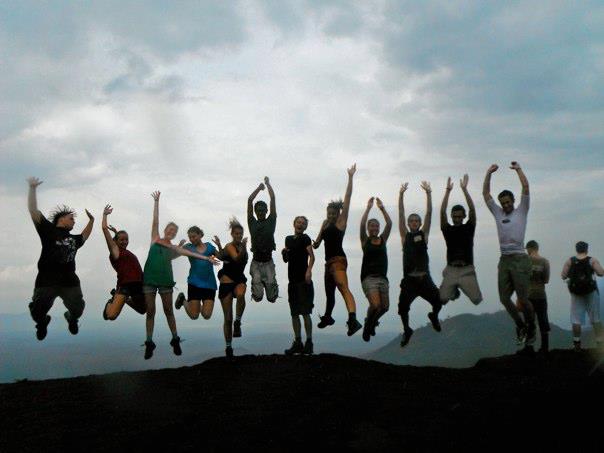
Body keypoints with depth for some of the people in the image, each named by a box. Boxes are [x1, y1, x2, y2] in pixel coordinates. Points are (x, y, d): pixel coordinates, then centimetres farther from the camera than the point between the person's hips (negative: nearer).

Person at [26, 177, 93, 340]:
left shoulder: (73, 239, 22)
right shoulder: (48, 230, 5)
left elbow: (84, 236, 45)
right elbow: (33, 210, -2)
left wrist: (91, 220, 40)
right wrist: (32, 188, -6)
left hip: (70, 282, 5)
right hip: (46, 282, -5)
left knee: (77, 309, 5)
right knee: (37, 312, -6)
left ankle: (72, 318, 42)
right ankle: (42, 322, 31)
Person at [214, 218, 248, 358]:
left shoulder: (242, 245, 6)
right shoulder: (229, 246, -13)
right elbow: (237, 258, -31)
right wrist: (243, 248, -49)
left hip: (240, 279, 4)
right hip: (227, 281, -4)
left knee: (240, 294, -36)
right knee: (228, 319, 1)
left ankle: (238, 322, -20)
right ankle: (228, 346, 15)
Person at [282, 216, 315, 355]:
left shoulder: (305, 238, -2)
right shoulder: (288, 239, 17)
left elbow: (311, 255, -17)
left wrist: (309, 269, -34)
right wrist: (284, 253, 2)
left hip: (304, 280, -7)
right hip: (292, 280, 7)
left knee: (305, 312, -9)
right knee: (294, 313, 9)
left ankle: (309, 342, -5)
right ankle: (298, 342, 15)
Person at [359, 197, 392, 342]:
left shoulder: (383, 239, 12)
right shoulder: (365, 240, 4)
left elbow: (389, 224, -1)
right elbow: (362, 224, -12)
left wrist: (382, 208, -7)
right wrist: (368, 208, -12)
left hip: (382, 277, 4)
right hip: (369, 277, -4)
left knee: (385, 306, 2)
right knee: (375, 305, -21)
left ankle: (372, 321, 32)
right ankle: (368, 325, 7)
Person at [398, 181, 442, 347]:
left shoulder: (424, 234, 10)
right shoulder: (405, 235, 8)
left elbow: (429, 213, 3)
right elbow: (401, 214, 2)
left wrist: (428, 193, -3)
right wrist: (401, 194, -5)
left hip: (424, 278, 0)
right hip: (409, 279, 0)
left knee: (438, 300, -12)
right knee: (403, 306, -7)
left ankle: (434, 316, 24)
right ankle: (406, 330, 21)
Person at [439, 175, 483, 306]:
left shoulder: (469, 228, 7)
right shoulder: (447, 229, 8)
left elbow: (472, 210, -7)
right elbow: (442, 212, -5)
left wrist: (464, 189, -14)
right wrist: (448, 191, -11)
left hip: (467, 270, -1)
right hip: (451, 270, 1)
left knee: (476, 299, -15)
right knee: (442, 299, -16)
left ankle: (463, 287, 21)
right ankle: (454, 290, 21)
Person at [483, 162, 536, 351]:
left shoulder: (521, 211, 6)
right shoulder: (498, 213, 16)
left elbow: (526, 188, -3)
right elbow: (485, 194, 13)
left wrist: (518, 169, 2)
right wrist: (489, 173, 10)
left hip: (519, 259, -4)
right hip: (504, 260, 5)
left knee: (523, 298, -7)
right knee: (505, 298, 2)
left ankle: (531, 327, 15)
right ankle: (520, 326, 22)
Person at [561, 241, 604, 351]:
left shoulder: (569, 261, -4)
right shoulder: (592, 260, -8)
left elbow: (563, 276, -6)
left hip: (576, 292, 1)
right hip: (591, 292, -1)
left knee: (576, 318, 6)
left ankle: (577, 343, 6)